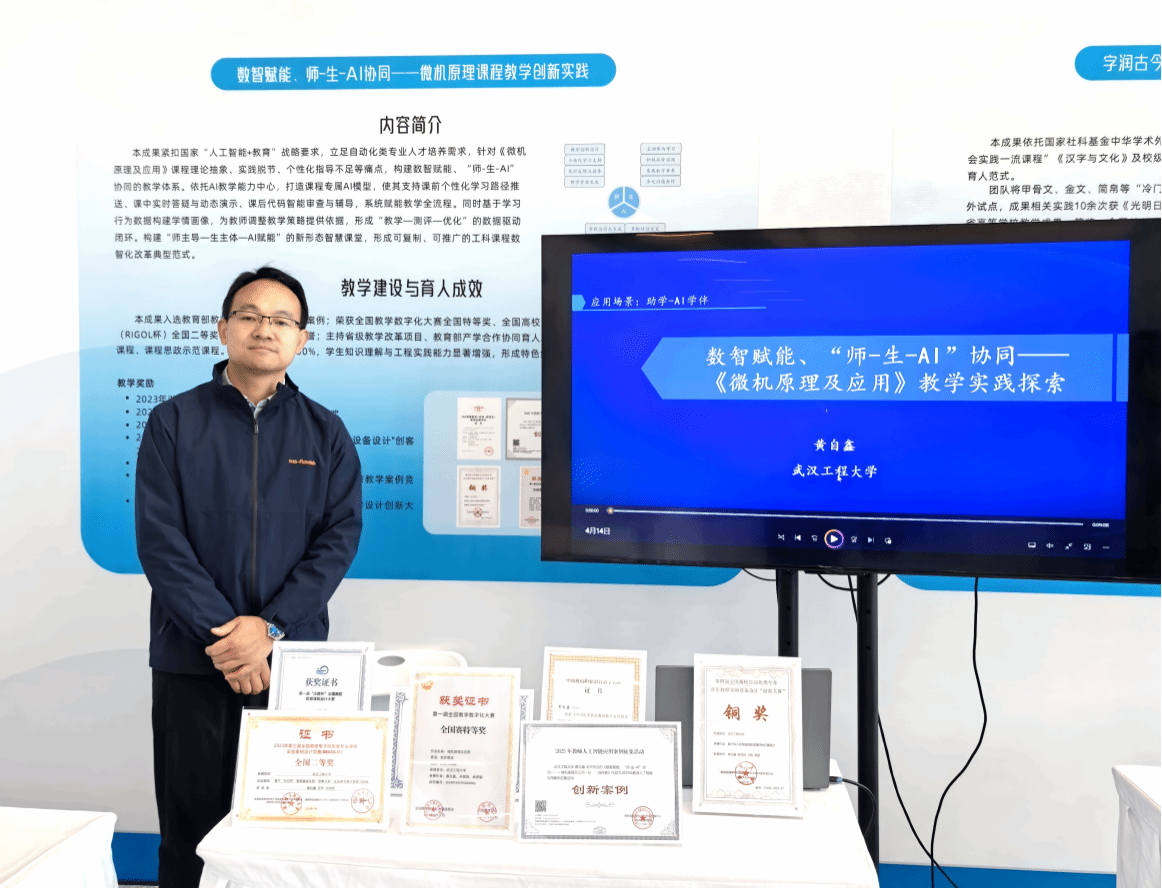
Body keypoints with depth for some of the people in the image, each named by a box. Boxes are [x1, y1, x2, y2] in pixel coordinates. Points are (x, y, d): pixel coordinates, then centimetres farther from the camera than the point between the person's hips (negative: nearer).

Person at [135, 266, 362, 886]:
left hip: (293, 659, 1)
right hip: (192, 662, -1)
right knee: (191, 828, 8)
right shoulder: (174, 422, 3)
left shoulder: (325, 433, 6)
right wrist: (224, 634, -14)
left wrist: (270, 628, -14)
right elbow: (159, 539, -5)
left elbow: (340, 537, -2)